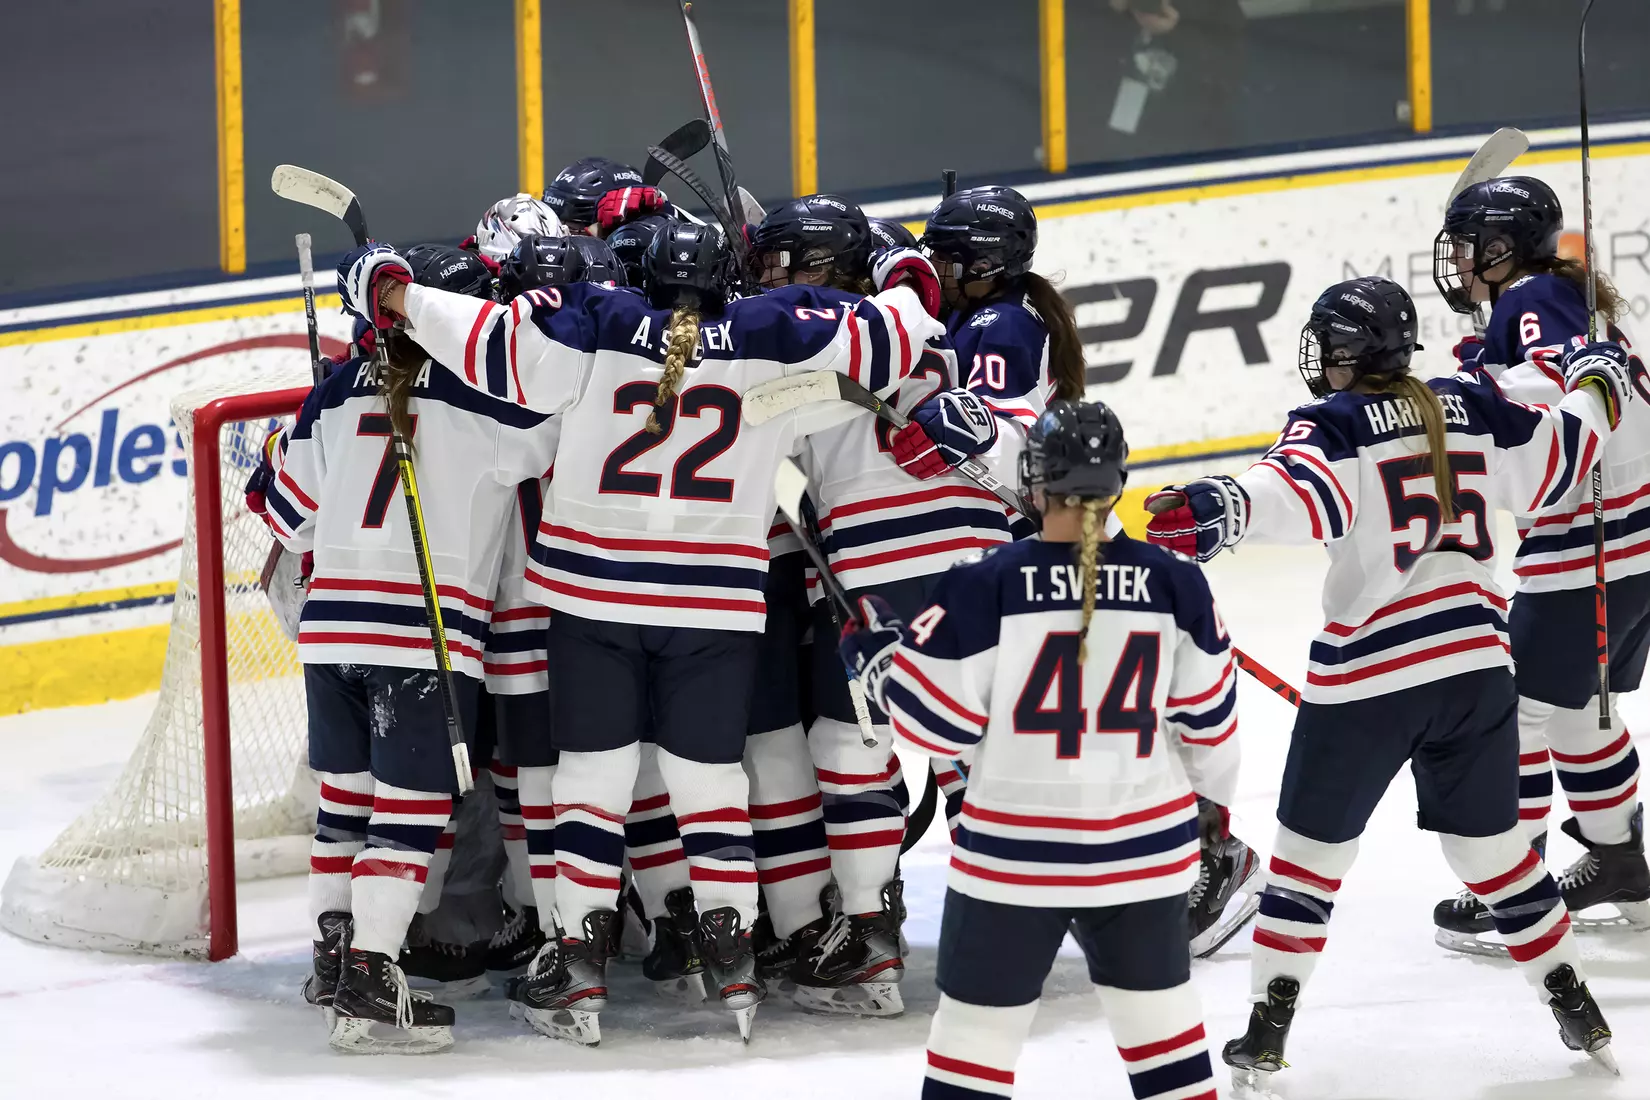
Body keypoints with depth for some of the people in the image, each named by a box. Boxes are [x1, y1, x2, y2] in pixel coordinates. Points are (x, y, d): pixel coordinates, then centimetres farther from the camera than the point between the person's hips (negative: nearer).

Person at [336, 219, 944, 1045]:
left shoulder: (596, 326, -5)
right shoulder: (772, 337, -2)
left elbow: (497, 344, -14)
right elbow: (869, 344, 5)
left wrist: (395, 293, -5)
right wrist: (915, 293, 26)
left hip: (592, 585, -1)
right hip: (715, 601, 1)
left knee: (595, 768, 6)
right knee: (709, 772, 11)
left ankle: (580, 967, 3)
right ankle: (731, 959, 8)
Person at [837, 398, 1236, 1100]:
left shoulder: (986, 587, -14)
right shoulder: (1173, 583, -4)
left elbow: (933, 722, -9)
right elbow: (1209, 718, 6)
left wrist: (875, 649, 8)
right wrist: (1215, 795, 25)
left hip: (1016, 856, -3)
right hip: (1143, 850, 3)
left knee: (975, 1031, 6)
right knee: (1159, 1014, 18)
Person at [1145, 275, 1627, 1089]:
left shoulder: (1335, 425, -8)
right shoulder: (1471, 407, 7)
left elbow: (1300, 492, -29)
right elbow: (1552, 463, 20)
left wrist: (1223, 510, -46)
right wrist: (1595, 384, 39)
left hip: (1368, 675, -4)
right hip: (1475, 662, 4)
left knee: (1313, 846, 8)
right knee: (1490, 842, 18)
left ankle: (1267, 1031, 6)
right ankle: (1579, 1012, 20)